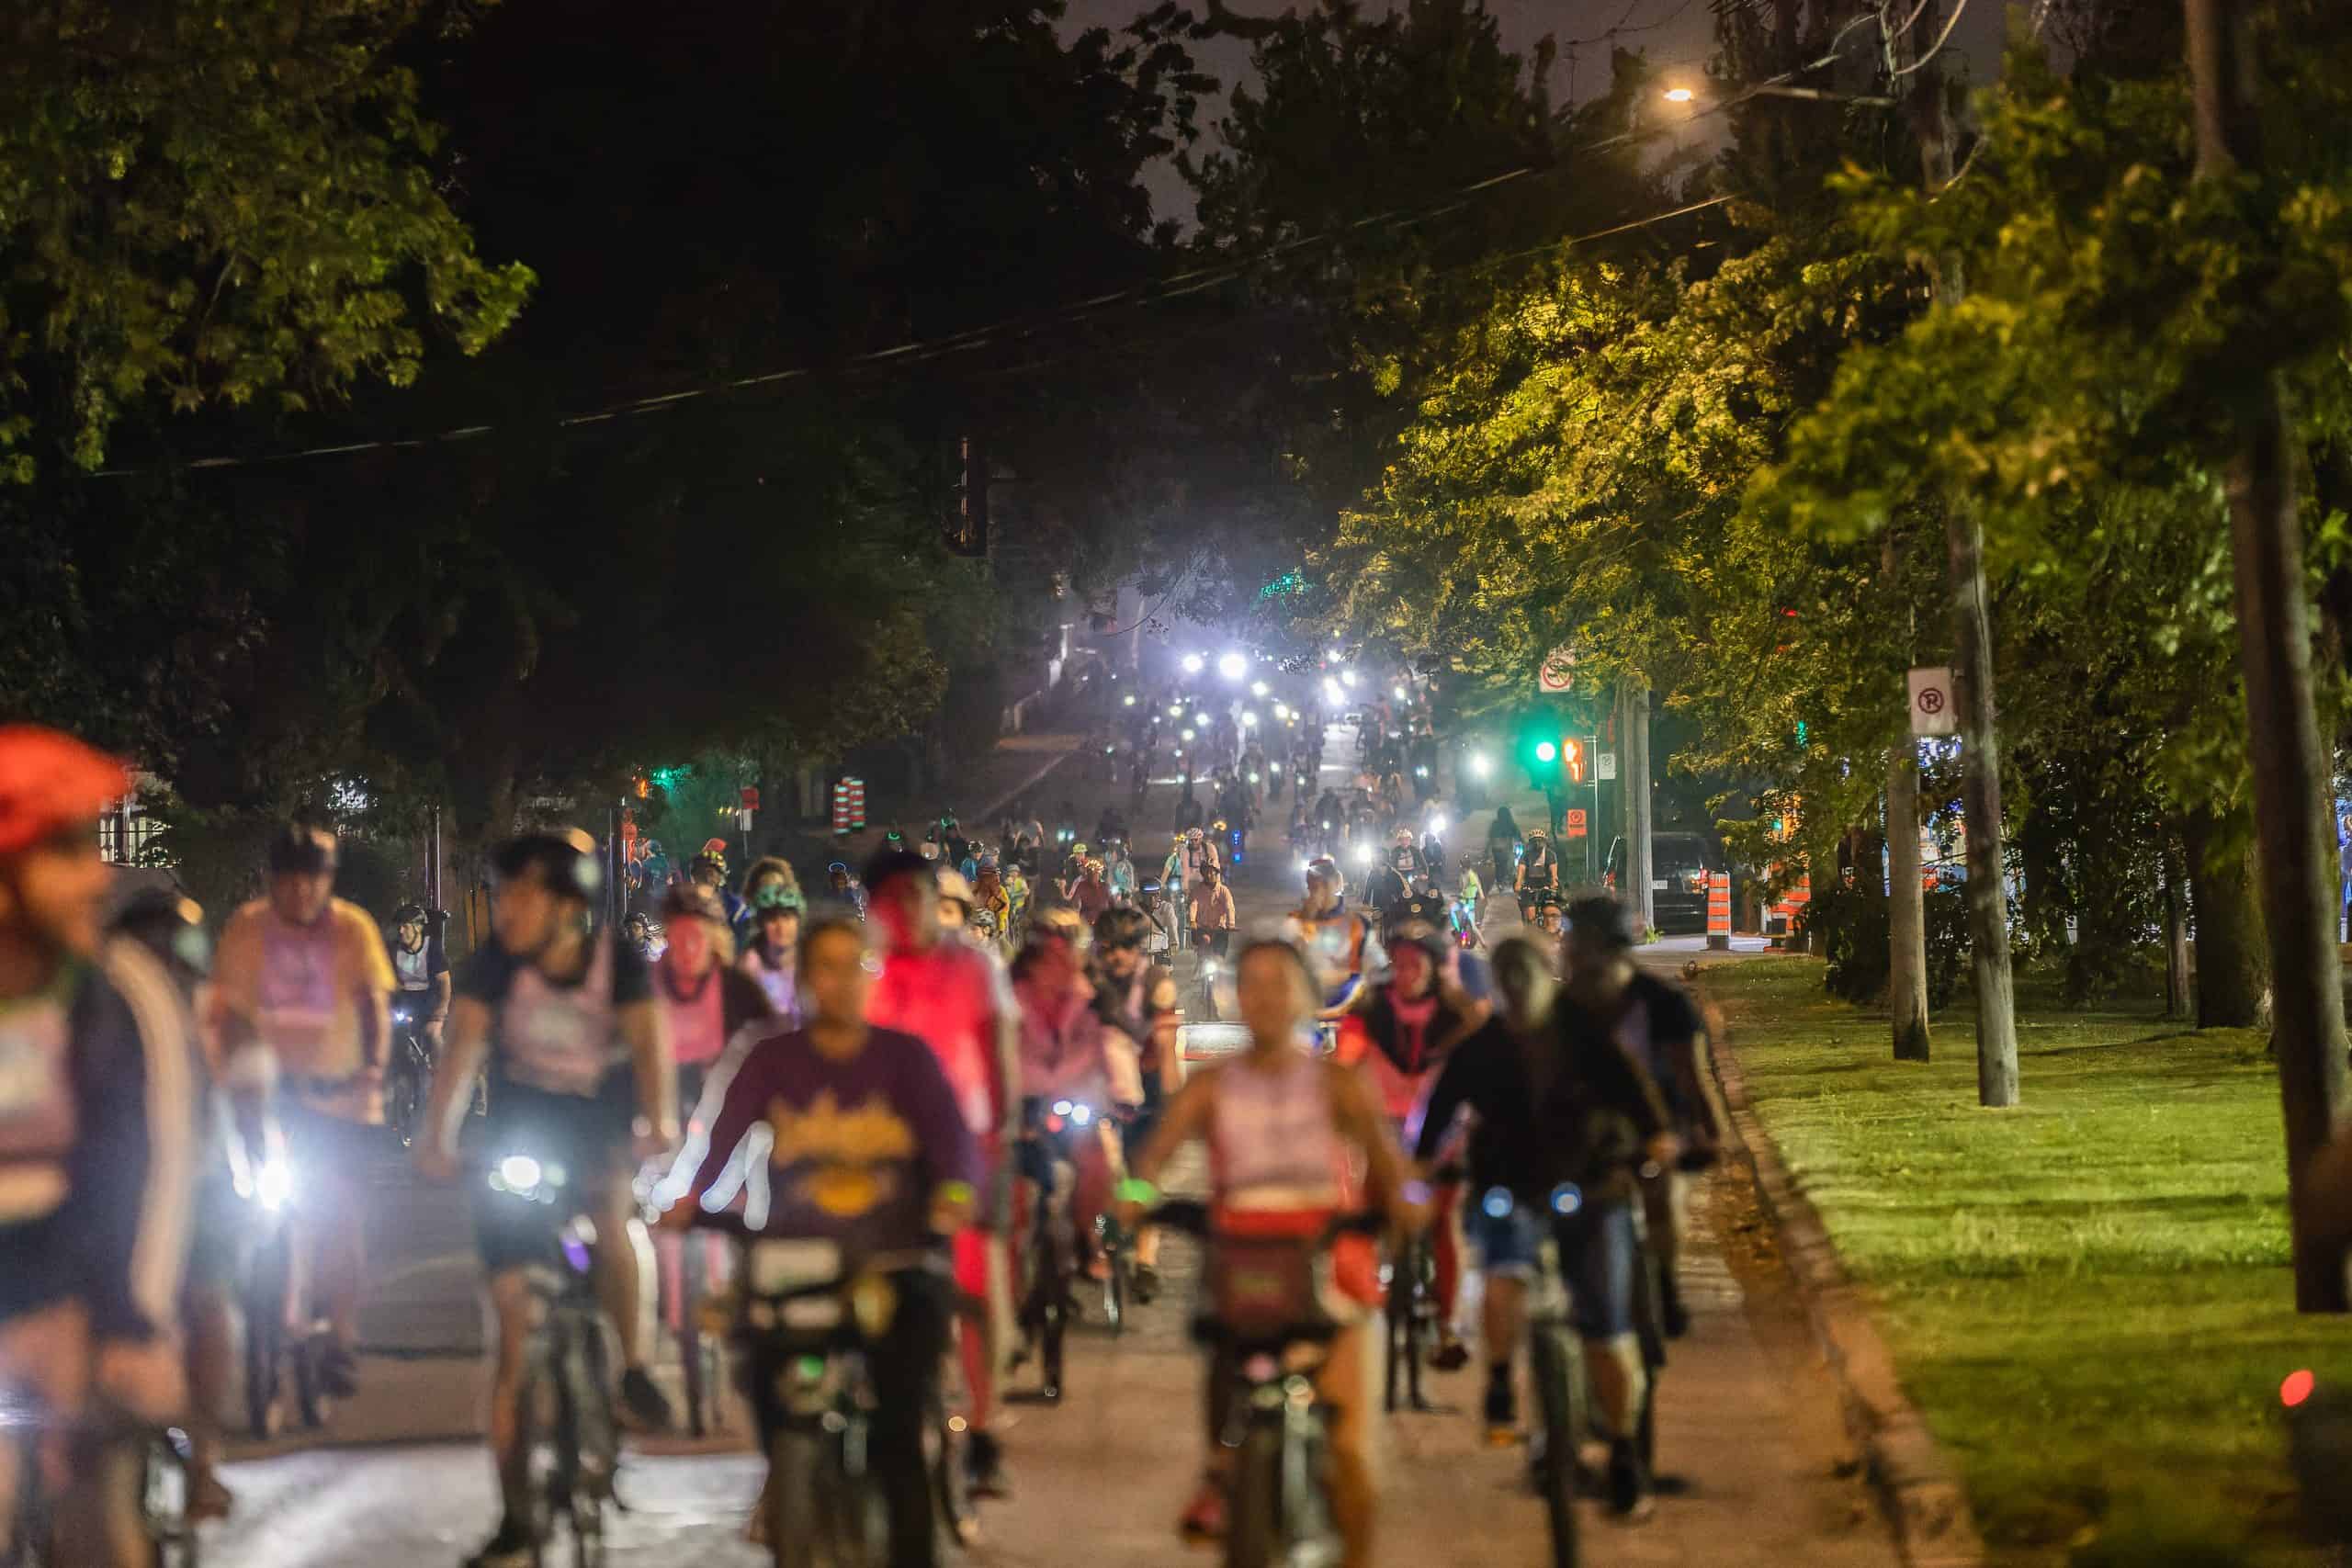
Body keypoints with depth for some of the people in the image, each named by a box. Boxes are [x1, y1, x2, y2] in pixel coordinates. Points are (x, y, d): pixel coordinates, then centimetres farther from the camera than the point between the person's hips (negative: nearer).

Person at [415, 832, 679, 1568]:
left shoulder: (617, 962, -15)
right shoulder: (494, 963, -14)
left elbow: (647, 1043, -25)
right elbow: (464, 1045, -25)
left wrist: (659, 1122, -42)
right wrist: (437, 1136, -39)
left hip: (600, 1131, 0)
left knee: (610, 1206, -35)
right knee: (513, 1337, -3)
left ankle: (634, 1366, -12)